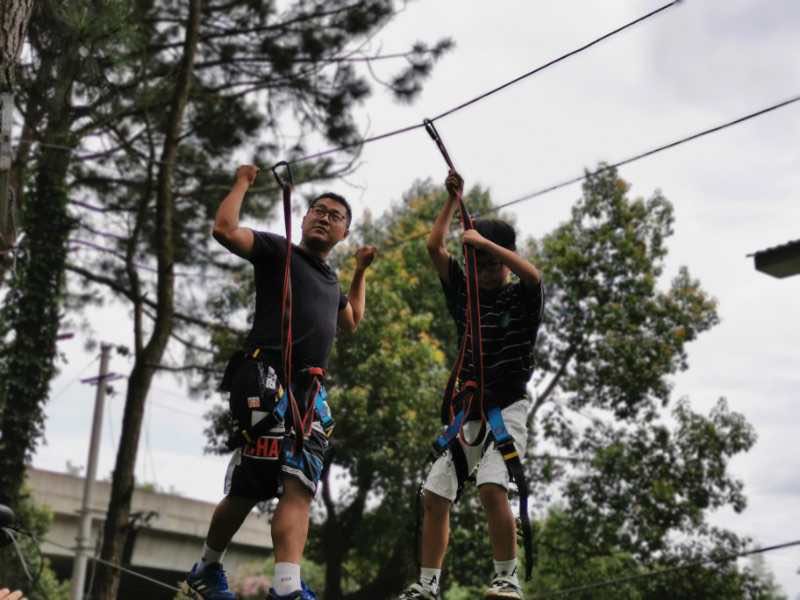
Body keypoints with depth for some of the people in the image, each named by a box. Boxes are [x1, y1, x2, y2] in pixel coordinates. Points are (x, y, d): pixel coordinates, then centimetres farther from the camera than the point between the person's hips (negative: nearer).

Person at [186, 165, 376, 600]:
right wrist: (242, 183, 5)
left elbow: (352, 322, 46)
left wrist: (360, 271, 42)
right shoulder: (278, 252, 7)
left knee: (298, 488, -9)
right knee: (248, 488, -9)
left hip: (309, 392, 7)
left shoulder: (330, 281, 28)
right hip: (266, 379, -7)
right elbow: (225, 228, -8)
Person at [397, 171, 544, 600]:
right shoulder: (464, 294, 12)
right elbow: (434, 247, 9)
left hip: (506, 410, -6)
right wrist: (453, 199, 5)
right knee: (434, 496, 2)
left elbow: (533, 273, -23)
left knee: (491, 488, -27)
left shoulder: (522, 299, 0)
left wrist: (483, 241, -16)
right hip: (465, 413, 6)